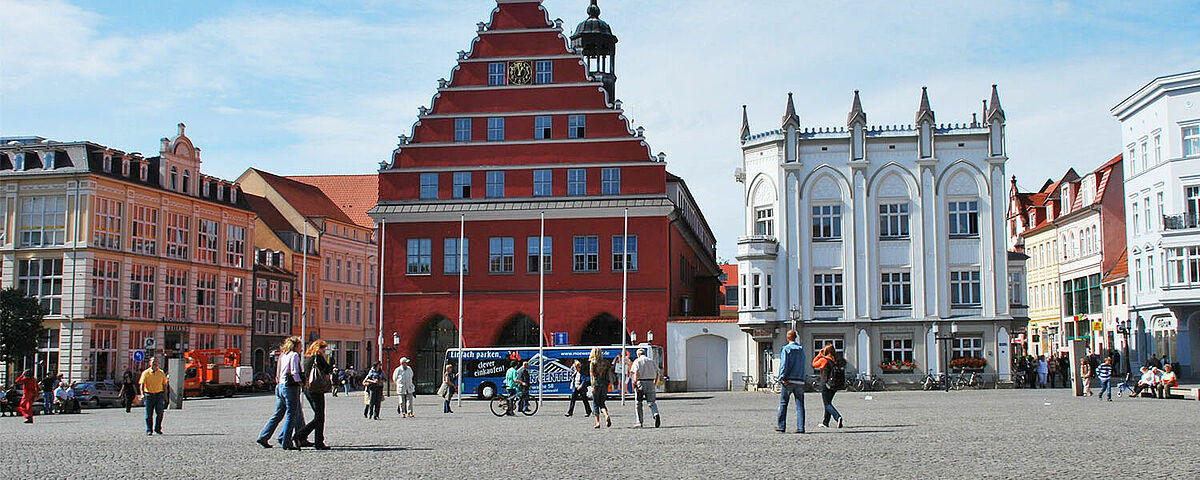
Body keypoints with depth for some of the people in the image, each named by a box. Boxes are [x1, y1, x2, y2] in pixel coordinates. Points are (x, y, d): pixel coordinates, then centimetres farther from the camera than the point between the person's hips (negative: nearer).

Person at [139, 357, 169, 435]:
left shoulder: (161, 373, 9)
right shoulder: (146, 373, 1)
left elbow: (164, 385, 14)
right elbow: (142, 384, -7)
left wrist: (165, 396, 10)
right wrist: (142, 394, -23)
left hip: (159, 395, 2)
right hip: (149, 395, -1)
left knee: (159, 413, -3)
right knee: (149, 414, 1)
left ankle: (157, 428, 14)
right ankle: (149, 430, 8)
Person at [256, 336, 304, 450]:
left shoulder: (283, 355, 16)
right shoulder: (294, 355, -8)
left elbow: (278, 373, 18)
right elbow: (294, 372, -18)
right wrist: (300, 382, -6)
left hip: (280, 386, 8)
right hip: (290, 387, -8)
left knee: (278, 414, 14)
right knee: (291, 415, -3)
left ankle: (263, 437, 13)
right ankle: (286, 442, -3)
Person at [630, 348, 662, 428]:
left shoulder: (637, 361, 1)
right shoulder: (651, 361, 14)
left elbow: (635, 373, -13)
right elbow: (657, 373, 12)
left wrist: (634, 384, -10)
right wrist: (655, 383, 22)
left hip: (641, 382, -3)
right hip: (650, 382, 3)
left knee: (639, 403, 9)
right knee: (652, 402, 4)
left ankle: (640, 422, 10)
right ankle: (656, 414, -26)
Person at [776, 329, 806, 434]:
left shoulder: (786, 349, -6)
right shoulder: (801, 349, 11)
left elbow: (784, 365, -14)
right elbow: (802, 365, 15)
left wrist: (782, 378, -14)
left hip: (788, 381, -4)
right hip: (800, 380, 4)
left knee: (783, 404, 6)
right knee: (800, 405, 3)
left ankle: (780, 426, 10)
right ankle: (800, 427, -2)